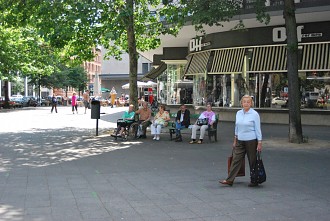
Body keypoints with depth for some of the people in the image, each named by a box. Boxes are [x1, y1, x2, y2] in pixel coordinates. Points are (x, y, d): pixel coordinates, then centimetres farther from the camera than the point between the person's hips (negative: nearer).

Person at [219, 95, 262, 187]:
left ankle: (254, 181, 16)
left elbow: (258, 129, -8)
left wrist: (259, 143, -11)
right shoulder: (238, 113, 7)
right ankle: (229, 180, 3)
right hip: (240, 141, 5)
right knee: (236, 159, 2)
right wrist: (235, 140, 16)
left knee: (252, 161, 4)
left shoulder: (254, 114, -8)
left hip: (251, 141, -5)